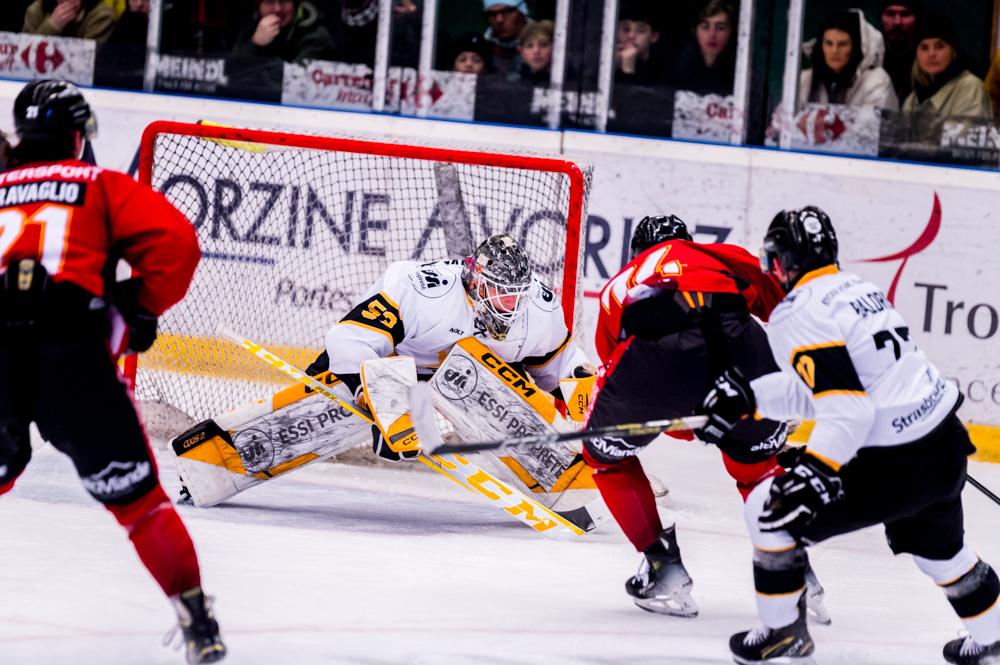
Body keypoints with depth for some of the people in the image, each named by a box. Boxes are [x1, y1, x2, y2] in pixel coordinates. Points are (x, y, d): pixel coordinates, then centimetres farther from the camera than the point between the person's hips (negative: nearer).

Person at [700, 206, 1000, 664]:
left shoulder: (798, 315, -14)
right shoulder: (859, 289, 13)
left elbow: (846, 408, -23)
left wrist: (813, 474, -27)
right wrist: (747, 397, 18)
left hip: (897, 467, -9)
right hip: (948, 445, 9)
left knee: (772, 509, 4)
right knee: (936, 546, 34)